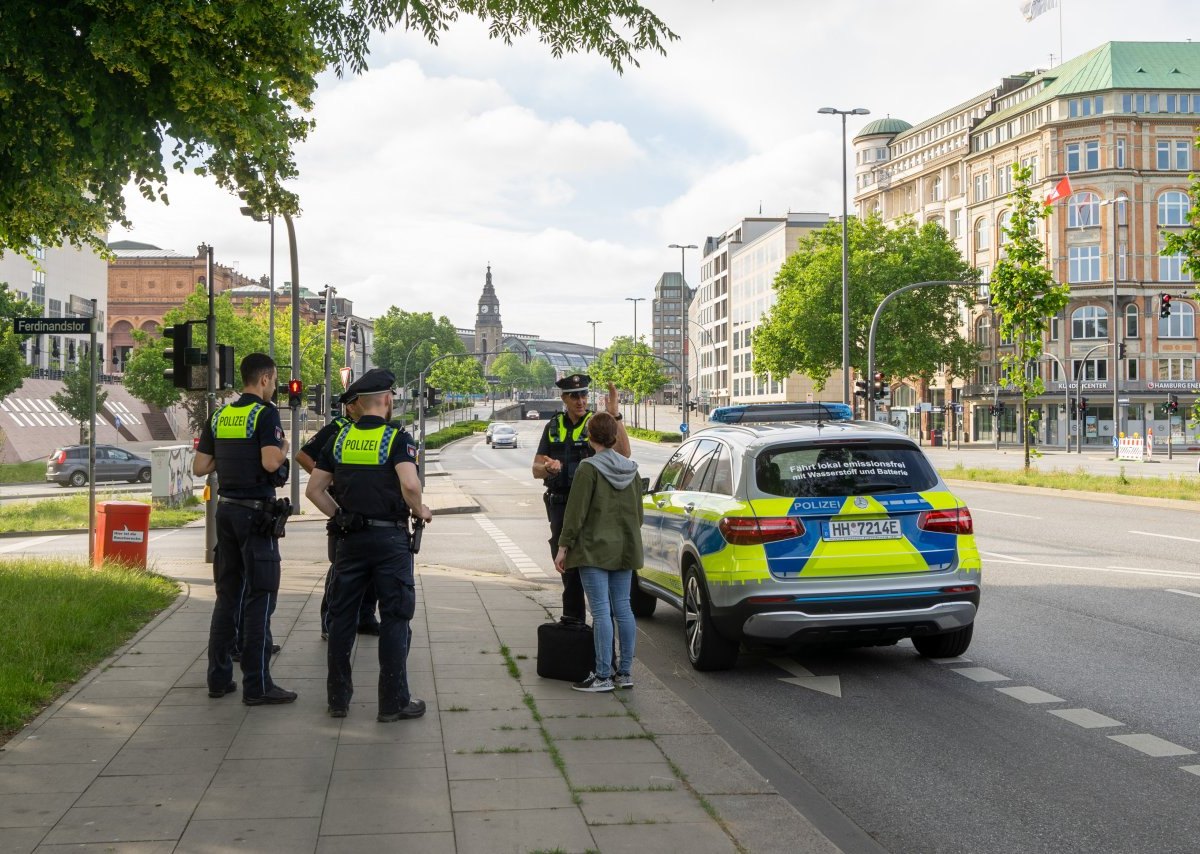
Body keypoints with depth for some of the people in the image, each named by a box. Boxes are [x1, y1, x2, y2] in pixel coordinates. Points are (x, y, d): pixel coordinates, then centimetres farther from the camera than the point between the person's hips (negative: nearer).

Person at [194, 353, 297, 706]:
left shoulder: (219, 415, 11)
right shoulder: (265, 413, -10)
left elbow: (199, 467, 10)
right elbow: (271, 462, -23)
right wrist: (283, 448, -2)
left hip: (226, 509, 7)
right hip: (256, 511, -7)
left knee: (228, 594, 14)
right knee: (259, 597, -3)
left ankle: (219, 677, 17)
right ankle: (257, 685, -2)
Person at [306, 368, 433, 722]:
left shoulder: (339, 439, 5)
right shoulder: (397, 438, -10)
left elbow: (314, 489, 6)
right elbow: (410, 485, -25)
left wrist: (340, 516, 15)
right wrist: (420, 512, -7)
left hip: (350, 538, 4)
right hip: (390, 537, -4)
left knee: (342, 617, 12)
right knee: (394, 619, 3)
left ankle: (338, 698, 18)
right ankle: (394, 702, 6)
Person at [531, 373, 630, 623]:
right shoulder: (554, 427, 9)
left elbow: (623, 454, -23)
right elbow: (536, 469, 9)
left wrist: (615, 416, -32)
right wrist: (548, 468, -15)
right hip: (560, 506, 5)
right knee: (567, 565, 14)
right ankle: (572, 617, 26)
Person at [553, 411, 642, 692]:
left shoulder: (589, 469, -13)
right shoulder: (631, 469, 8)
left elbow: (576, 512, -14)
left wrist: (564, 546, -8)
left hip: (595, 549, -7)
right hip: (625, 548, 7)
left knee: (601, 611, -5)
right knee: (623, 608, 10)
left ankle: (603, 675, -2)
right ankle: (625, 672, 14)